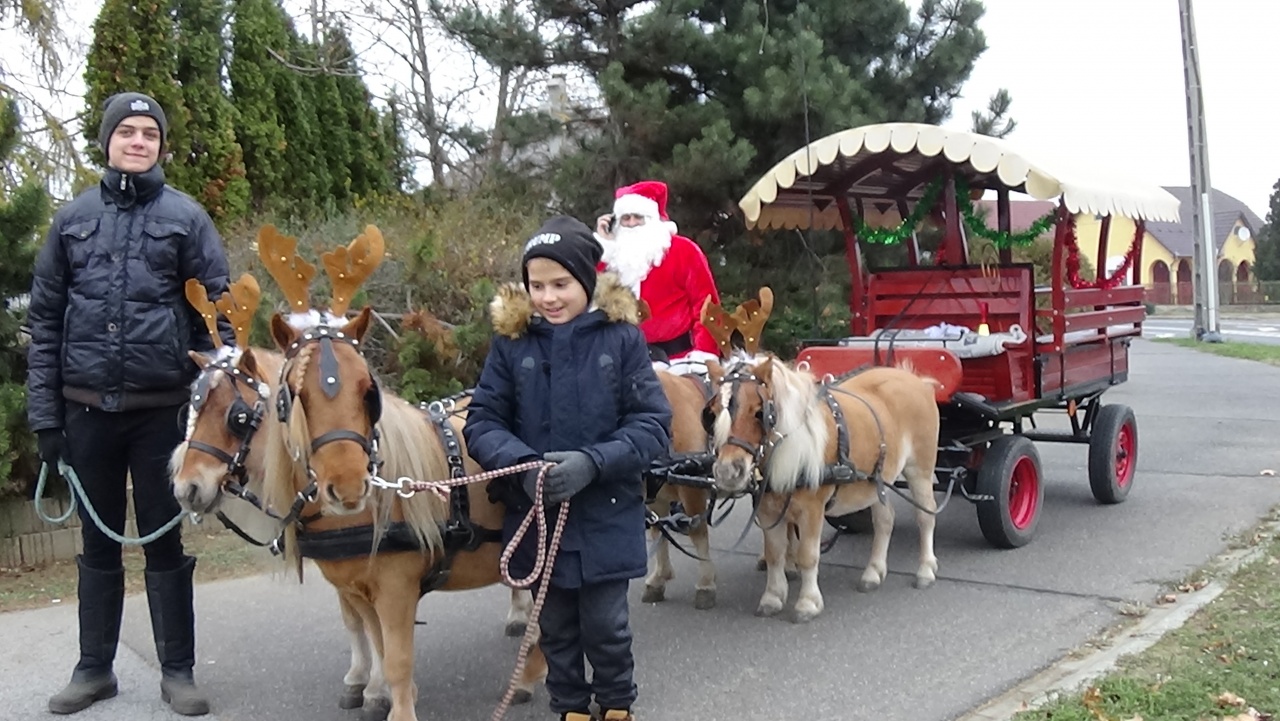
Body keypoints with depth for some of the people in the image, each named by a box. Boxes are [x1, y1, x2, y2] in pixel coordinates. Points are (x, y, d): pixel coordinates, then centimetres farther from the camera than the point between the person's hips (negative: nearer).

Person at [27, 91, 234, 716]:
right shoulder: (73, 219, 6)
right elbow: (45, 320, 7)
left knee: (165, 543, 7)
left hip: (162, 409, -2)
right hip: (87, 409, 2)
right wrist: (44, 413, 2)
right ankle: (94, 669, 27)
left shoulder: (185, 217, 0)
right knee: (98, 543, 14)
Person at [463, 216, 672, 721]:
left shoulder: (622, 337, -8)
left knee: (605, 624, 10)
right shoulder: (511, 341, -3)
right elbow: (482, 421, -4)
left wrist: (592, 462, -24)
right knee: (556, 626, 17)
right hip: (536, 514, 2)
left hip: (606, 515, -2)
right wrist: (523, 464, -22)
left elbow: (653, 423, -10)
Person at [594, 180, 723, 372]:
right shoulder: (615, 255, 13)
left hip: (676, 354, -4)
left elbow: (706, 303, -6)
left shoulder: (684, 250, 0)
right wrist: (603, 244, 1)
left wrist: (704, 353, -17)